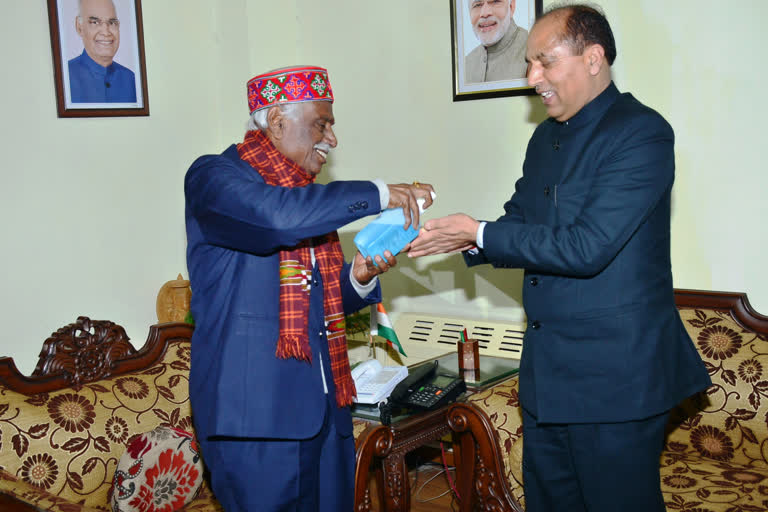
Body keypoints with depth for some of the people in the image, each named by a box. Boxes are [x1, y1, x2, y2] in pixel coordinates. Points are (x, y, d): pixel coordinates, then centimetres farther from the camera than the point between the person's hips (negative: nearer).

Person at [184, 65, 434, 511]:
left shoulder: (306, 195, 17)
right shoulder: (214, 176, -6)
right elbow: (275, 215, -29)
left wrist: (360, 277, 1)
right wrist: (376, 194, -21)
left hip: (325, 408, 7)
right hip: (256, 412, -7)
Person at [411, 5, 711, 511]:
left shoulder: (642, 134, -15)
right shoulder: (546, 137, 12)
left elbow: (586, 247, -24)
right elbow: (520, 225, 14)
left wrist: (479, 235, -19)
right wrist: (457, 238, -6)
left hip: (615, 376, -8)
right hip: (547, 373, 8)